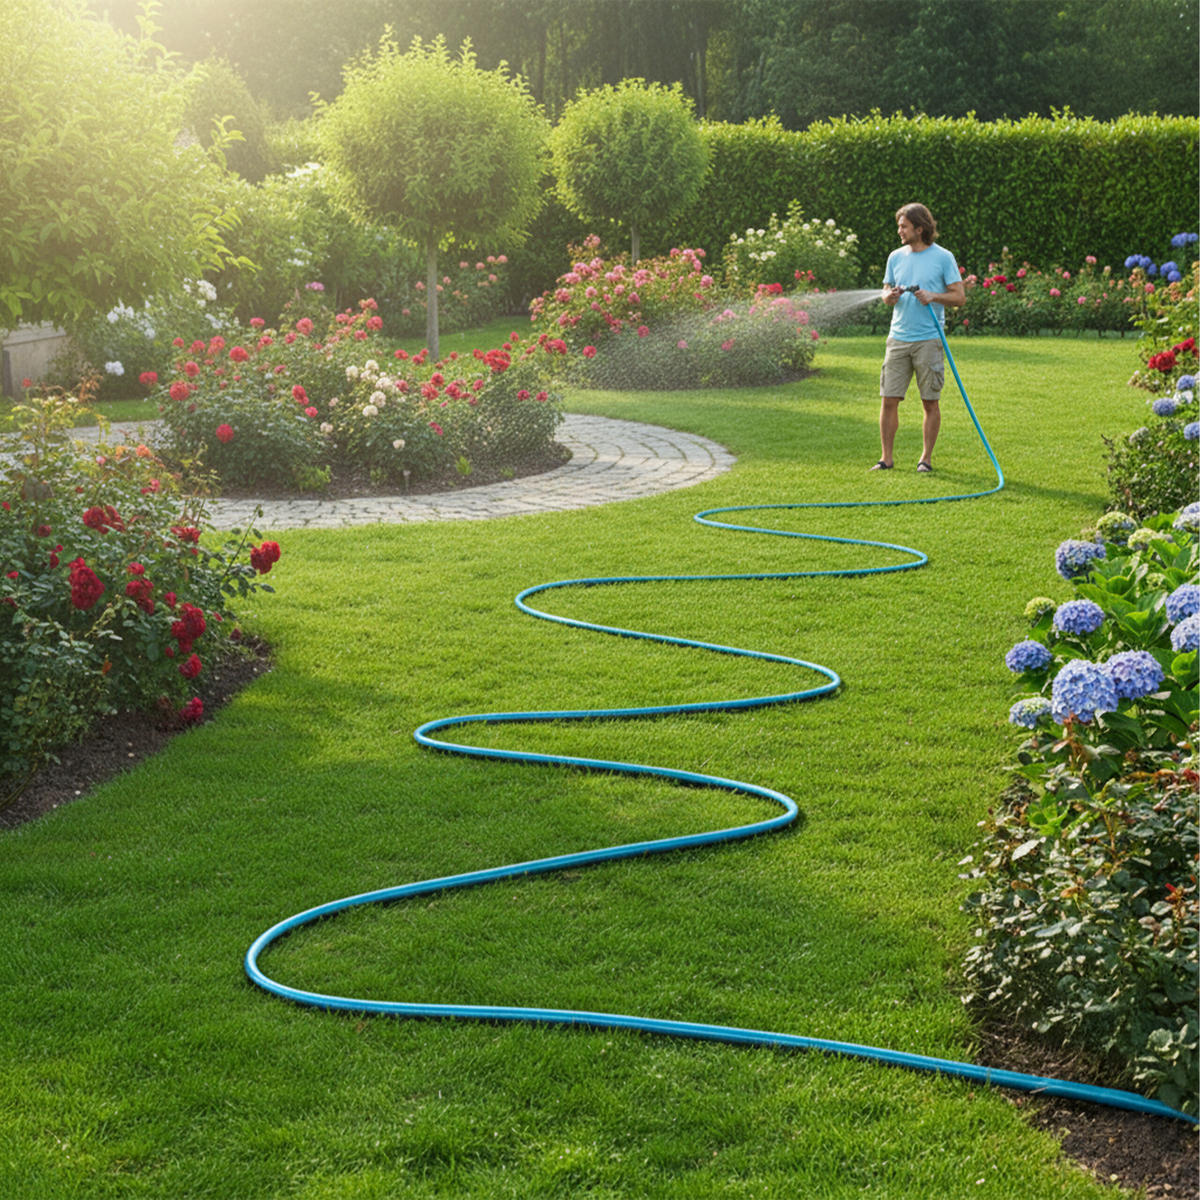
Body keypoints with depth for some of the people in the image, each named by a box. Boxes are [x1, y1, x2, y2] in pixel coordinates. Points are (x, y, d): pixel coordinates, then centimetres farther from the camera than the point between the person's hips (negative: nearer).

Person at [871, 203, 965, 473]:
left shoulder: (943, 257, -1)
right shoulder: (896, 257, 11)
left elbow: (959, 296, -1)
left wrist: (933, 296, -17)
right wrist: (891, 296, -6)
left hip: (929, 339, -3)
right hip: (898, 338, 3)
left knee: (930, 402, 2)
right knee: (888, 400, -1)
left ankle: (926, 458, 12)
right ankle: (886, 457, 7)